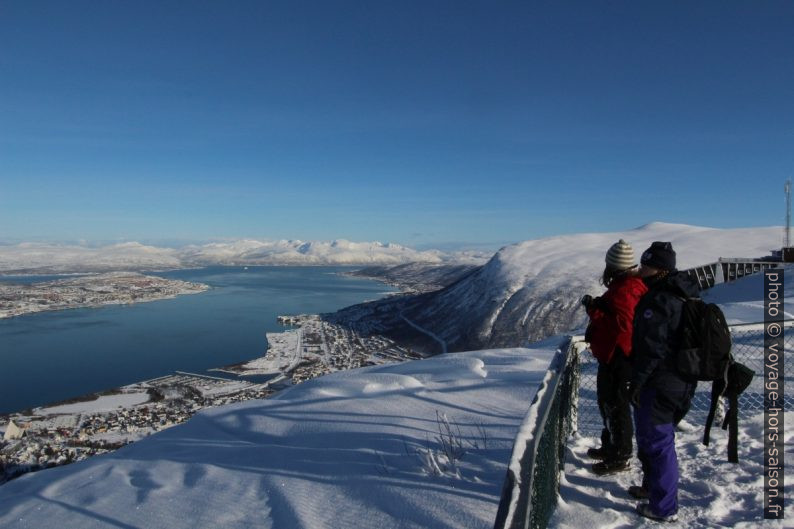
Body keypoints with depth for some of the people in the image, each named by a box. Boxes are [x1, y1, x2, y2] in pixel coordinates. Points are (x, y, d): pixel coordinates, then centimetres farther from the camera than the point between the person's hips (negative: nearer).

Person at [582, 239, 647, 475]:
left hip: (617, 358, -11)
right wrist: (598, 304, 5)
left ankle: (620, 457, 15)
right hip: (613, 355, 11)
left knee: (616, 405, 1)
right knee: (608, 402, 22)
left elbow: (620, 326, -31)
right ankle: (611, 447, 37)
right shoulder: (625, 285, 10)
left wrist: (594, 309, -24)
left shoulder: (624, 291, -23)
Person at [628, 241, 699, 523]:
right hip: (679, 381, 10)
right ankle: (652, 487, 40)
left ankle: (663, 507, 14)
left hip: (658, 385, -10)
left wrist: (637, 381, -17)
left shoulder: (658, 301, -22)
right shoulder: (681, 297, 10)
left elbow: (653, 348, -24)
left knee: (657, 442, 2)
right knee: (651, 438, 24)